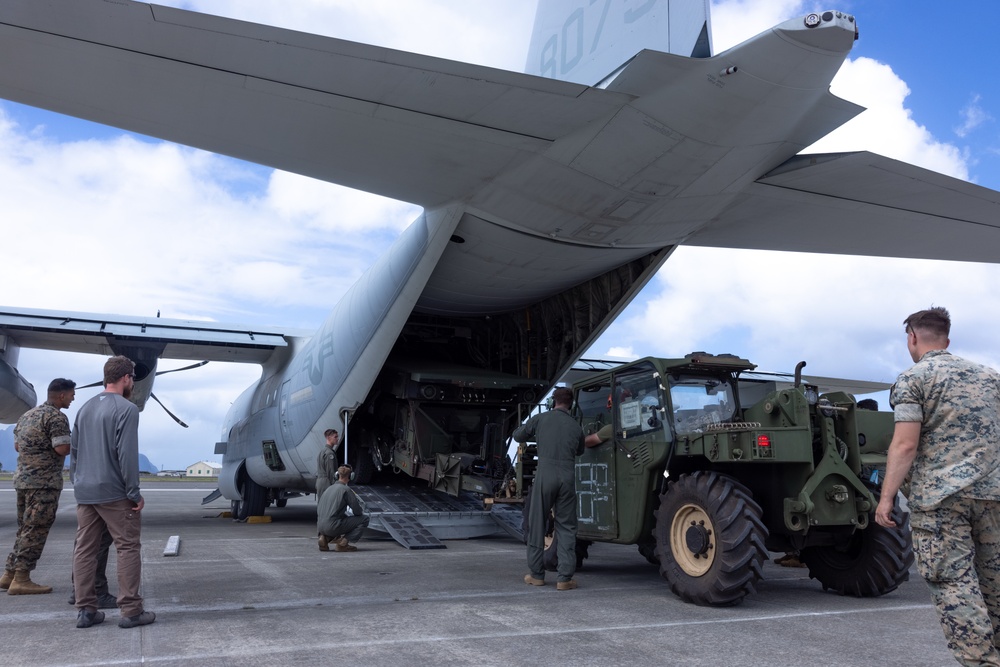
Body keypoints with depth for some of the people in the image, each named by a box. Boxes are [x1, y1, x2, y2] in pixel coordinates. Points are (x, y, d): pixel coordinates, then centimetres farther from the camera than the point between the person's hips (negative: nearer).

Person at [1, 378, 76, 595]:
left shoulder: (28, 415, 16)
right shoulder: (57, 417, -12)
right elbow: (62, 448, -19)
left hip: (23, 478, 9)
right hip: (44, 481, -9)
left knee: (25, 529, 16)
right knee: (36, 531, -4)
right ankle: (21, 579, -3)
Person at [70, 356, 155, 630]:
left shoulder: (85, 408, 13)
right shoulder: (126, 409, -11)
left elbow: (75, 451, 16)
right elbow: (127, 454, -17)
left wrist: (78, 484, 22)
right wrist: (134, 493, -12)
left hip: (84, 493, 7)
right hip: (113, 493, -7)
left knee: (85, 550, 9)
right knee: (128, 548, -1)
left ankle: (86, 610, 12)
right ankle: (131, 611, 0)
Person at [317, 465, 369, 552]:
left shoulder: (328, 489, 17)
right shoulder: (346, 489, -6)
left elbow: (318, 508, 27)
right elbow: (357, 511, -5)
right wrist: (361, 511, 20)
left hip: (320, 527, 8)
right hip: (332, 526, -8)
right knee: (365, 519, 1)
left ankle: (325, 538, 12)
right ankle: (343, 542, -9)